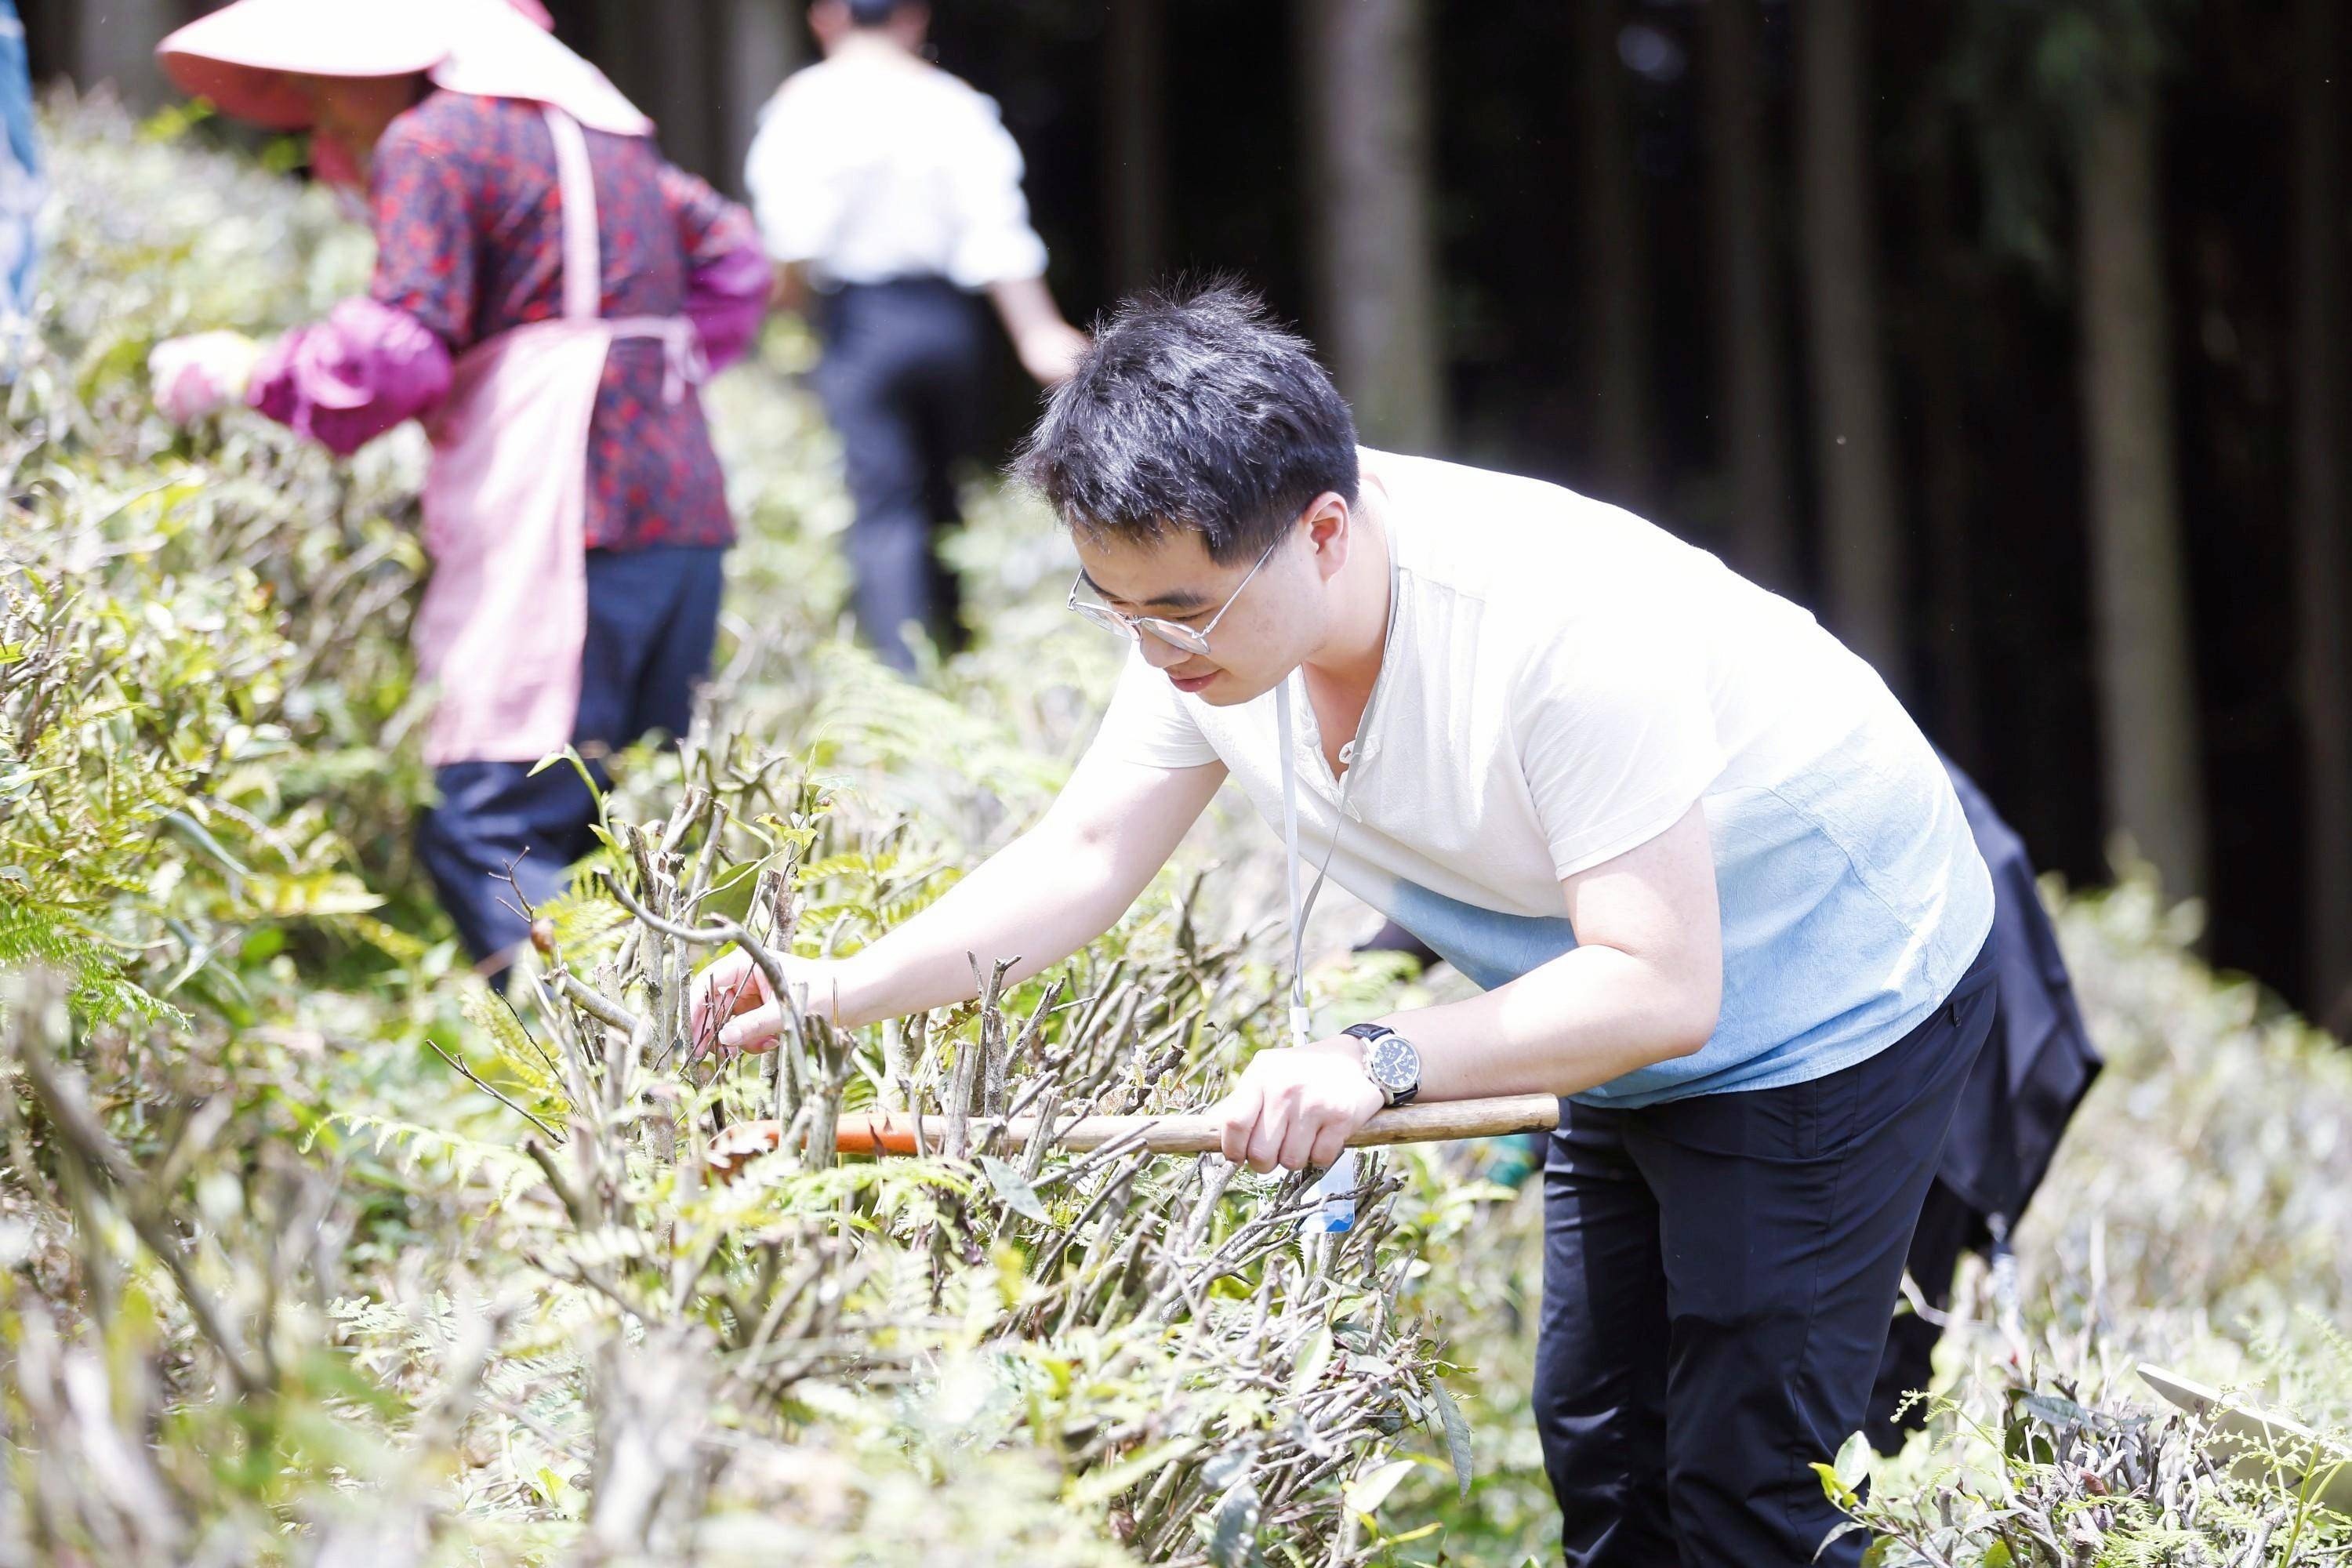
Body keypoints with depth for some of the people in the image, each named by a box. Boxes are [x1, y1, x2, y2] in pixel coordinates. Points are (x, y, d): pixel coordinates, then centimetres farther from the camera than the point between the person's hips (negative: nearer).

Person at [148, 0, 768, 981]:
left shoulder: (431, 139, -3)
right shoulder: (592, 120, 22)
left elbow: (399, 354, -12)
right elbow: (733, 266, 26)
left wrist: (248, 374, 0)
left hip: (562, 524, -9)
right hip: (682, 514, 9)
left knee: (487, 836, -13)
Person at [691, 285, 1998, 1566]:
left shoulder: (1565, 628, -38)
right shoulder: (1212, 589, -14)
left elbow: (1660, 986, -38)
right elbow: (1085, 857, -7)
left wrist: (1383, 1062, -47)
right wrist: (842, 991, -19)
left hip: (1843, 1000, -8)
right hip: (1631, 1044, 8)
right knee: (1598, 1450, 15)